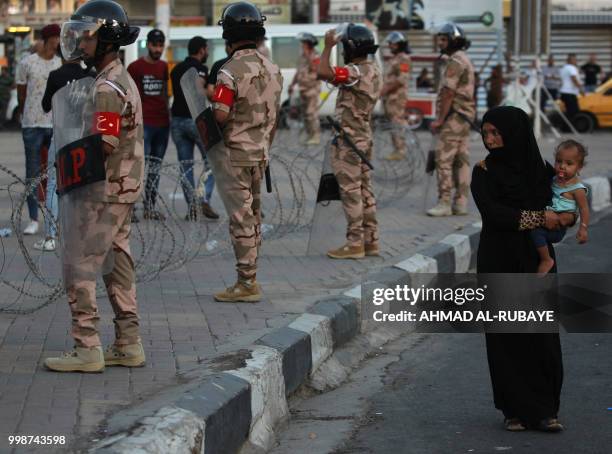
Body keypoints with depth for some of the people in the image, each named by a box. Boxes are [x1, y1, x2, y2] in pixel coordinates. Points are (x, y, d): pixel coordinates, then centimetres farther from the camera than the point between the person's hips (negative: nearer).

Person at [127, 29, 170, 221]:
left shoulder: (164, 67, 14)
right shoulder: (135, 67, -2)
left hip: (162, 124, 6)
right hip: (143, 124, -6)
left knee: (155, 168, 9)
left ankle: (150, 208, 14)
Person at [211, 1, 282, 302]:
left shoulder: (231, 72, -19)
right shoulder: (272, 69, 6)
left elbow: (219, 116, -22)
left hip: (234, 154, -7)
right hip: (259, 153, 7)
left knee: (241, 219, -4)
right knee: (253, 216, 13)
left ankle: (246, 285, -2)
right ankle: (250, 279, 19)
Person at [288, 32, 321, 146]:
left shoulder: (315, 56, -10)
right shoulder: (302, 56, 15)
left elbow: (314, 68, -26)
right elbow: (298, 72, 22)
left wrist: (308, 57, -25)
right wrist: (292, 84, 19)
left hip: (312, 88, -9)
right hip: (303, 88, 9)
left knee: (312, 113, -13)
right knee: (305, 114, 10)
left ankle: (316, 137, -11)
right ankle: (309, 136, 16)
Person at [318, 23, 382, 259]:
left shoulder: (357, 72, -20)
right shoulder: (374, 71, 10)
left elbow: (324, 73, -32)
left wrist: (328, 47, -21)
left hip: (349, 140, -9)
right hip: (364, 137, 9)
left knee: (351, 191, -5)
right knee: (365, 190, 11)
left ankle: (355, 243, -3)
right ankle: (370, 240, 15)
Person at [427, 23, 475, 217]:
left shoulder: (455, 62, -14)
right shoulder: (465, 60, 19)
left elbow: (449, 93, -18)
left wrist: (439, 119, -15)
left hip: (454, 116, -10)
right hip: (465, 116, 10)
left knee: (443, 159, -10)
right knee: (461, 160, 9)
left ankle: (444, 203, -11)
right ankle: (461, 203, 10)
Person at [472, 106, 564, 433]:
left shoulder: (541, 169, 5)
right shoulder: (484, 172, -4)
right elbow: (492, 212, -16)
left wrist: (563, 217, -4)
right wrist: (538, 218, -17)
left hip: (537, 262, 2)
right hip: (499, 264, -2)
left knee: (542, 335, -1)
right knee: (506, 336, 0)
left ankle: (544, 409, 7)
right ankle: (515, 410, 10)